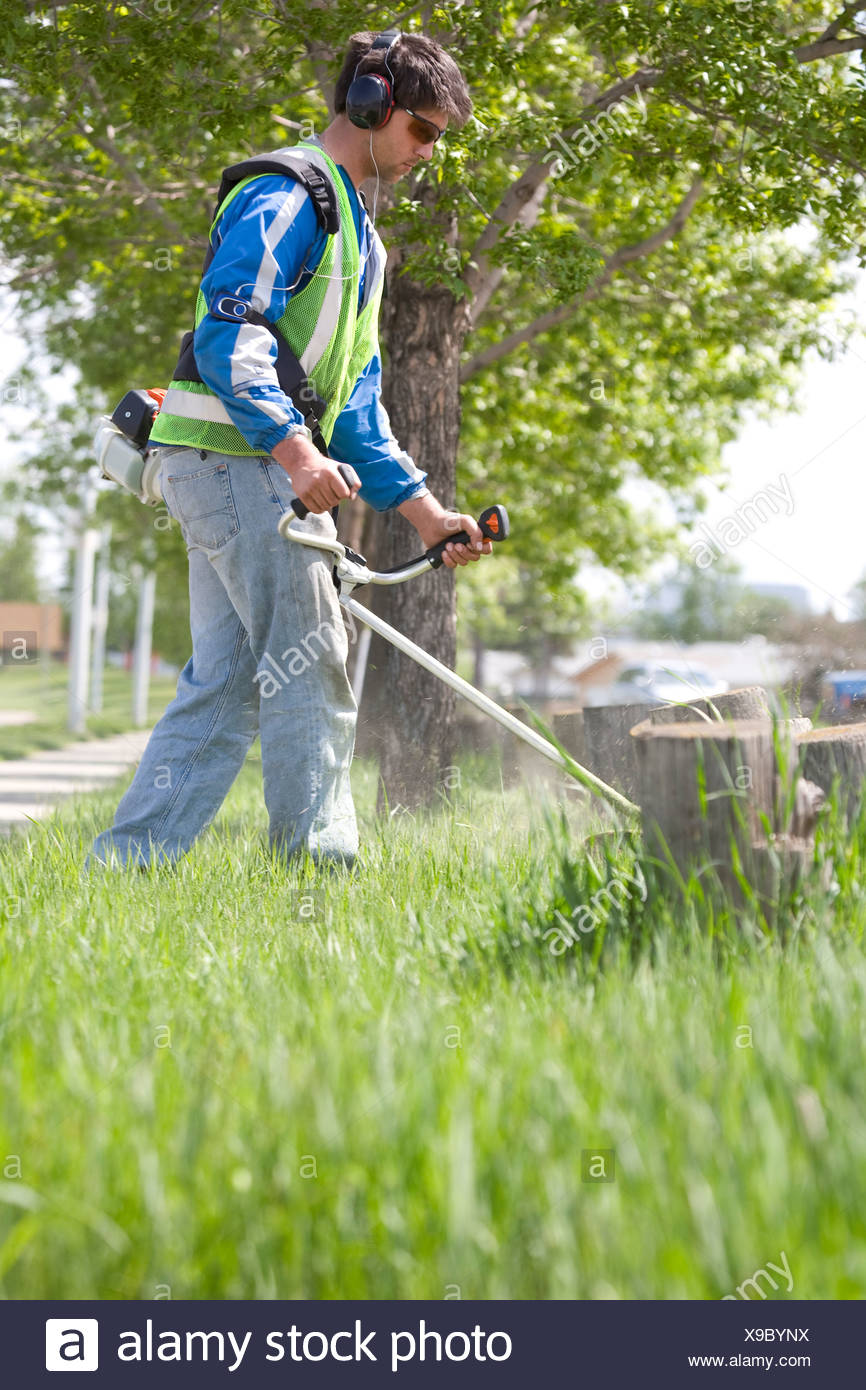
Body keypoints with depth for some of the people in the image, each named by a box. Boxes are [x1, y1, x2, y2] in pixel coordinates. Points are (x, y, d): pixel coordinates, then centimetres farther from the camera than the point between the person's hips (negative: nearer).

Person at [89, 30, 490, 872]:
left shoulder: (356, 232, 26)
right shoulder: (286, 193, -6)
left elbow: (355, 400, 25)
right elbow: (230, 329, -20)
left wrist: (422, 509, 17)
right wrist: (295, 449, -31)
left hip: (255, 469, 10)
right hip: (234, 456, -10)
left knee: (224, 685, 6)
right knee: (311, 666, -9)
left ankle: (121, 866, 8)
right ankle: (319, 863, -4)